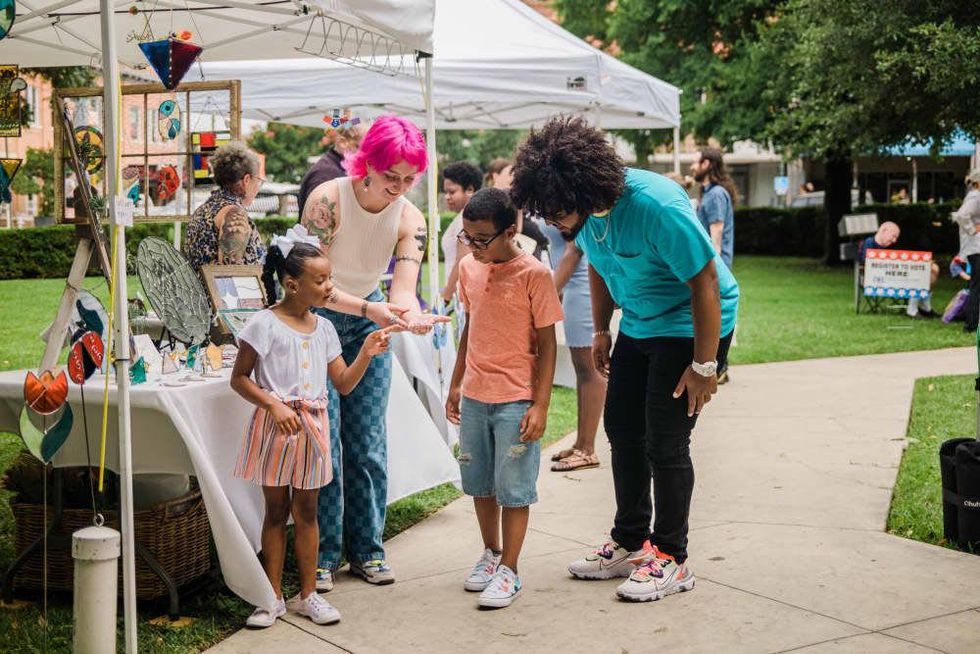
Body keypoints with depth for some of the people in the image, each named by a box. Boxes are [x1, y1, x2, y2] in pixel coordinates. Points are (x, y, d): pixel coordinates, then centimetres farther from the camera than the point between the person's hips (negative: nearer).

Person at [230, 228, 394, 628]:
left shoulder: (323, 329, 8)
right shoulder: (265, 324, -9)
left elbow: (343, 384, 8)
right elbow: (239, 378, -8)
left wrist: (366, 353, -6)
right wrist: (273, 405, -20)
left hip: (313, 425, 5)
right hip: (275, 424, -4)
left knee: (306, 510, 11)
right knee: (276, 510, 5)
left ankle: (307, 595, 20)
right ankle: (273, 597, 15)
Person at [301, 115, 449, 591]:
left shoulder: (410, 220, -13)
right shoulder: (327, 199, -25)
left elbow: (403, 288, -23)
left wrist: (413, 315, -47)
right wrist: (370, 310, -43)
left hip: (367, 322, 4)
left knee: (368, 442, 4)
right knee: (323, 442, -7)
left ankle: (366, 548, 16)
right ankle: (322, 554, 5)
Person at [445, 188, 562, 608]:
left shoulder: (534, 274, -13)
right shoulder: (469, 267, 5)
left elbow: (546, 344, -10)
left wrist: (540, 405, -14)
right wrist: (456, 384, 17)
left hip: (516, 399, -6)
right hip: (474, 396, 6)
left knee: (513, 488, 2)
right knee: (479, 482, 15)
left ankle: (509, 570, 12)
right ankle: (491, 553, 33)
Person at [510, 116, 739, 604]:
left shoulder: (656, 206, -32)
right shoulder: (583, 211, -9)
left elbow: (705, 282, -26)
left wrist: (704, 366, -22)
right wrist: (601, 332, 14)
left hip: (691, 325, -8)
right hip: (637, 325, 8)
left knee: (665, 443, -7)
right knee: (622, 431, 11)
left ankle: (670, 559, 7)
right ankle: (630, 543, 25)